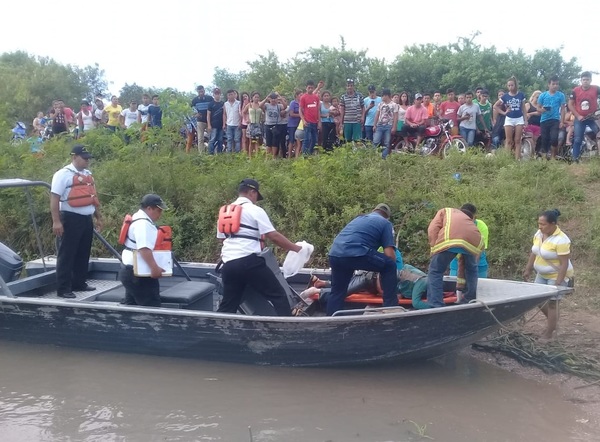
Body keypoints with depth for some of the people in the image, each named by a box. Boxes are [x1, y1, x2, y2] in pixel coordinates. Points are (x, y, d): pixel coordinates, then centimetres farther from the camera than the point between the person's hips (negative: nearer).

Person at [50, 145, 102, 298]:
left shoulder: (88, 174, 14)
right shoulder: (63, 174, -10)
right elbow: (54, 198, -14)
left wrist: (98, 217, 20)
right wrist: (56, 221, -20)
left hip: (87, 219, 8)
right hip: (71, 219, -8)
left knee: (83, 254, 15)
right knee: (67, 255, -3)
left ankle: (79, 283, 27)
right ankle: (63, 289, 2)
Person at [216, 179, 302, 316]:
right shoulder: (255, 210, -1)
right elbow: (273, 236, -7)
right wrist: (296, 248, 1)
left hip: (229, 264, 7)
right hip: (249, 261, -6)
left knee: (228, 305, 14)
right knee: (278, 295, 1)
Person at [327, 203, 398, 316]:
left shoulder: (359, 218, 35)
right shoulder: (385, 223, 16)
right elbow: (389, 254, 6)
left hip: (334, 255, 6)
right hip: (355, 254, -6)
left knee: (337, 292, 22)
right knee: (389, 266, 13)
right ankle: (390, 306, 13)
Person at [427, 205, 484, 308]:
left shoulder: (445, 211, 37)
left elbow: (432, 229, 12)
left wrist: (434, 248, 12)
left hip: (450, 238, -4)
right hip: (473, 239, 4)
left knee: (435, 271, 9)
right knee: (471, 270, 32)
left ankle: (436, 306, 1)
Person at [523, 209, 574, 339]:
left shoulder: (561, 240, -26)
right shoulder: (539, 234, -3)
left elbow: (564, 264, -24)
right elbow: (534, 253, 9)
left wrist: (558, 282, -25)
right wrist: (528, 270, 10)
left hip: (556, 276, -8)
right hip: (542, 275, 8)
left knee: (551, 303, -1)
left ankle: (548, 334, 11)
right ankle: (553, 322, 34)